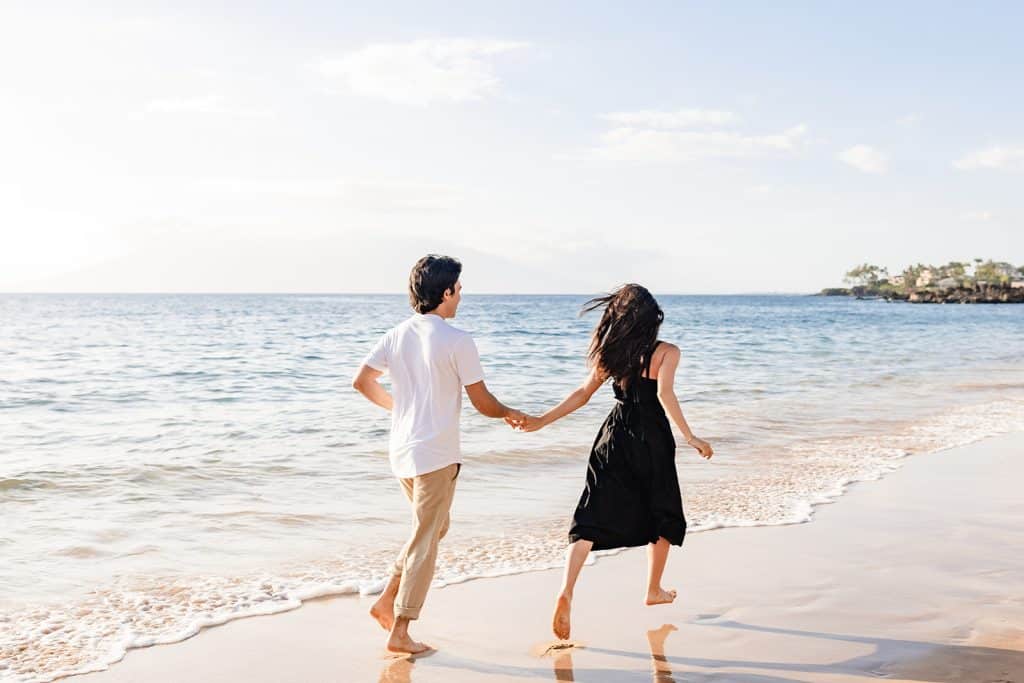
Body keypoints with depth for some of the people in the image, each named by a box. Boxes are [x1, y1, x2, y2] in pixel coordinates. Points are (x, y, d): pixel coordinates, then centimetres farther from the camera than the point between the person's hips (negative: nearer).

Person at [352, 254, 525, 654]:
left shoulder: (396, 335, 5)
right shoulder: (458, 341, -13)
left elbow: (361, 382, 8)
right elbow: (481, 401, -8)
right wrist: (509, 414, 12)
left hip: (402, 451, 7)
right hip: (436, 454, -7)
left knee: (432, 528, 23)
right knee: (425, 542, 2)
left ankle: (387, 601, 19)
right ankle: (400, 630, 6)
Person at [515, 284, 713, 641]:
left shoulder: (612, 352, 6)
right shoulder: (666, 352, -4)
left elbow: (583, 393, 3)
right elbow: (665, 393, -19)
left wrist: (540, 421, 6)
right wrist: (689, 437, -16)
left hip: (614, 438, 3)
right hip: (652, 441, -3)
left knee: (591, 518, -1)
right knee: (663, 518, 19)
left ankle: (566, 591, -18)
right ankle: (654, 590, 30)